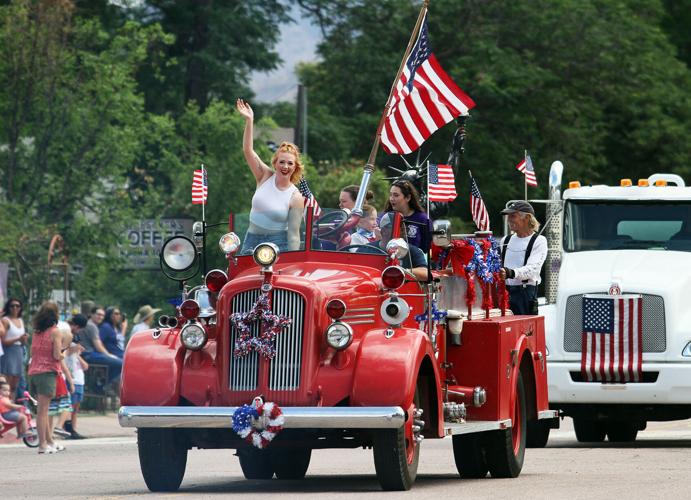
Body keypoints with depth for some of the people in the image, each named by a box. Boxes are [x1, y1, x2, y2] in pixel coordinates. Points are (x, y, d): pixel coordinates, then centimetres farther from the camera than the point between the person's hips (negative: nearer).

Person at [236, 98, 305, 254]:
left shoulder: (296, 198, -7)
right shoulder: (265, 177, 2)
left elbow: (293, 234, -7)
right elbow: (248, 151, -6)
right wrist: (249, 121, -17)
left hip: (279, 245, -4)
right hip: (252, 241, 4)